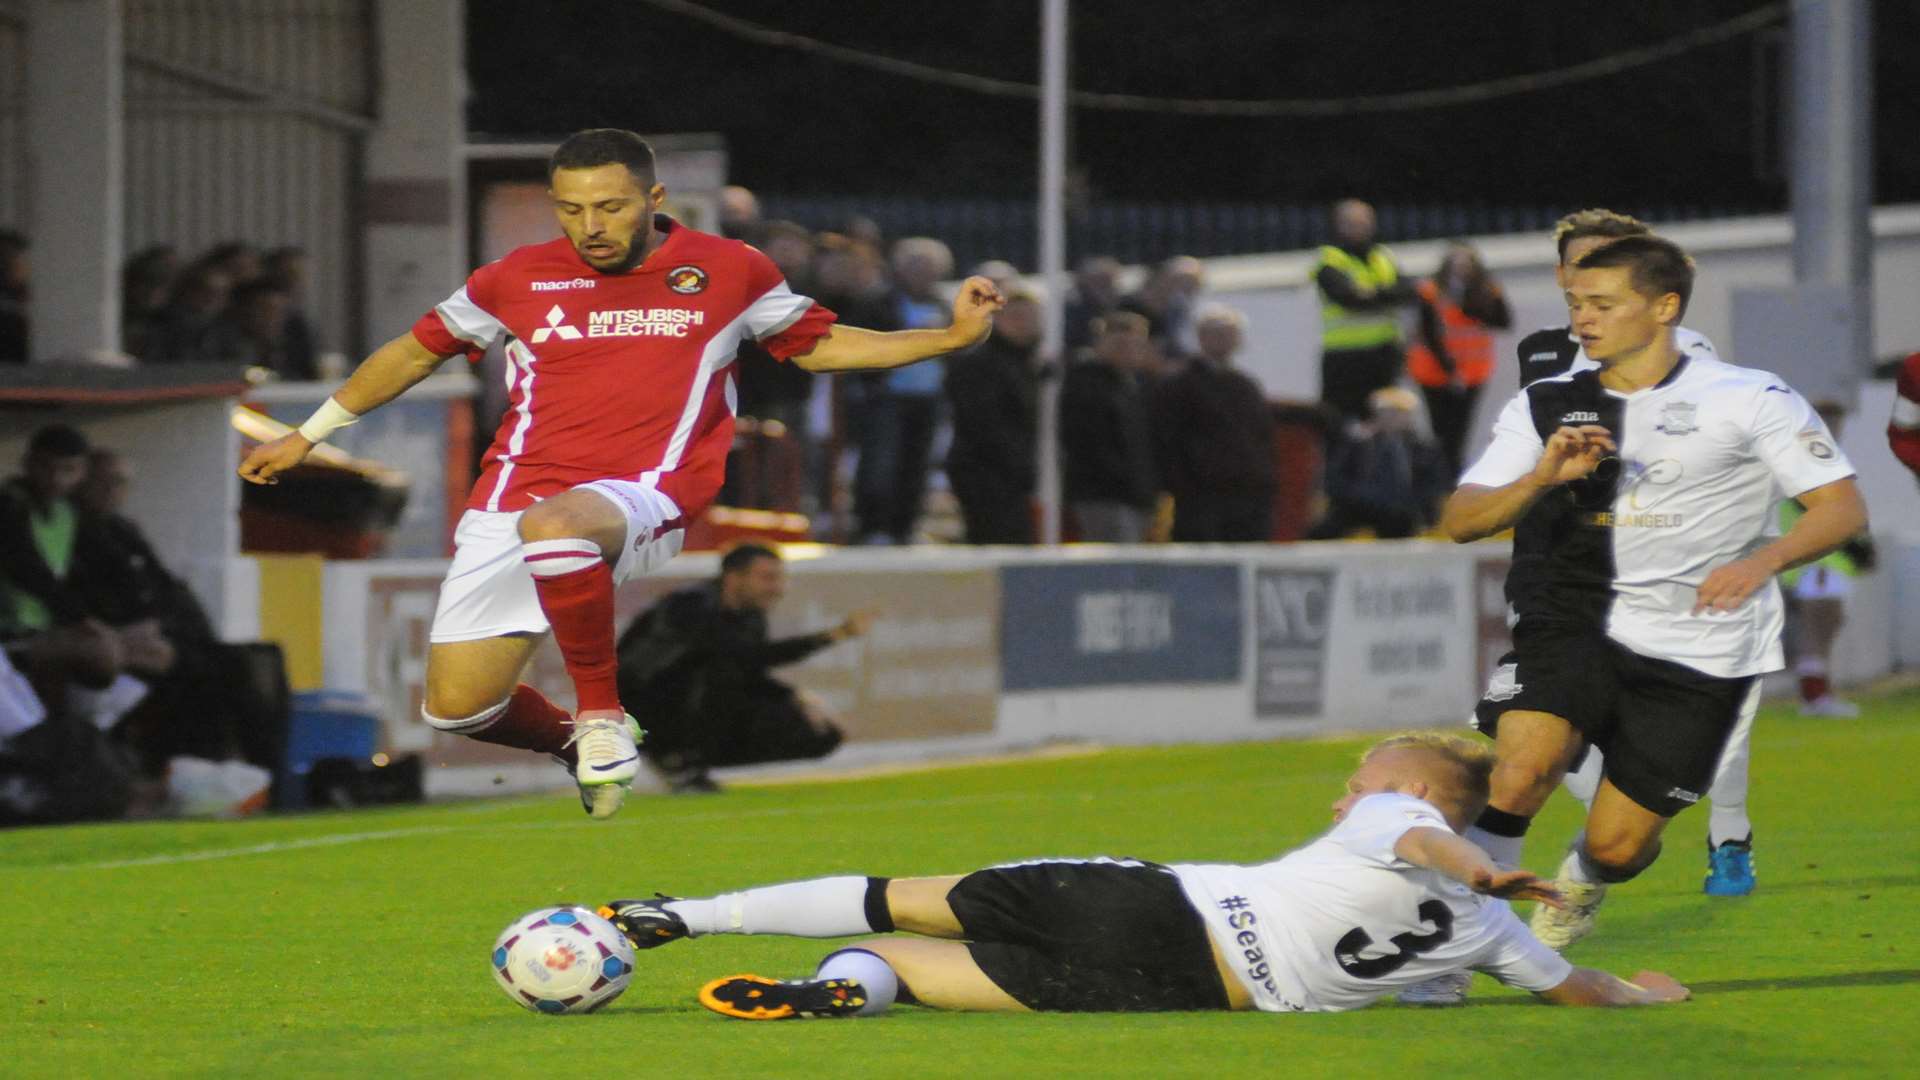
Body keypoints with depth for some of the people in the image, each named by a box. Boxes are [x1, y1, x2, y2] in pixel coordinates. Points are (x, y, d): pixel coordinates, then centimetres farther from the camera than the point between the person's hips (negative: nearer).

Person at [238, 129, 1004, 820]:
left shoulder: (727, 271, 7)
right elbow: (418, 351, 23)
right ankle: (579, 745, 27)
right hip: (515, 499, 4)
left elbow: (820, 347, 20)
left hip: (642, 499, -4)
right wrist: (307, 434, 26)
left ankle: (602, 718, -19)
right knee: (454, 710, -7)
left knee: (553, 525, -40)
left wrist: (952, 337, 11)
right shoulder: (519, 278, 9)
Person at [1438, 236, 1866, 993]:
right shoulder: (1546, 405, 7)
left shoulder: (1748, 399, -2)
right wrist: (1542, 477, -17)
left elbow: (1843, 509, -4)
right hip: (1575, 624, 2)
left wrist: (1761, 561, -23)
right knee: (1525, 759, -28)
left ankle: (1578, 890, 36)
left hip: (1698, 653, -1)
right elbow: (1459, 521, 2)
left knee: (1618, 844, -1)